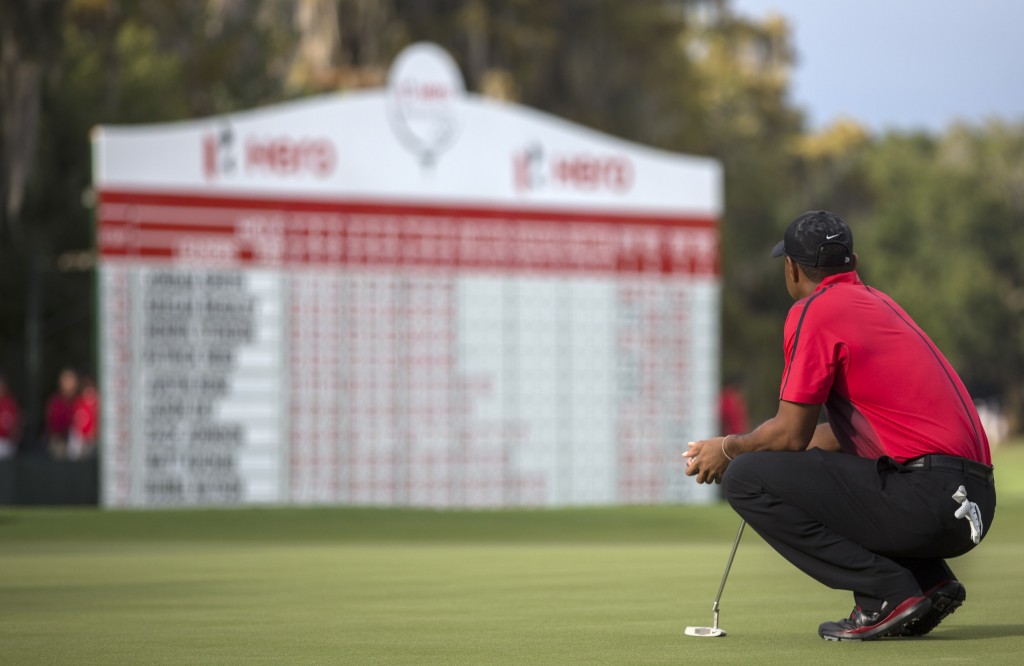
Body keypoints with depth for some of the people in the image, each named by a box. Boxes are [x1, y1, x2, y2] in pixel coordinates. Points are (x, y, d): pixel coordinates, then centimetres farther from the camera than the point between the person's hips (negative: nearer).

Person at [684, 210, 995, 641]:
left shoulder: (813, 311, -4)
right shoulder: (879, 303, 24)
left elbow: (791, 434, -6)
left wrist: (729, 448, 14)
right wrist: (744, 450, 34)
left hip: (924, 499, -9)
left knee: (745, 478, -7)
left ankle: (890, 593, -9)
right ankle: (930, 581, 13)